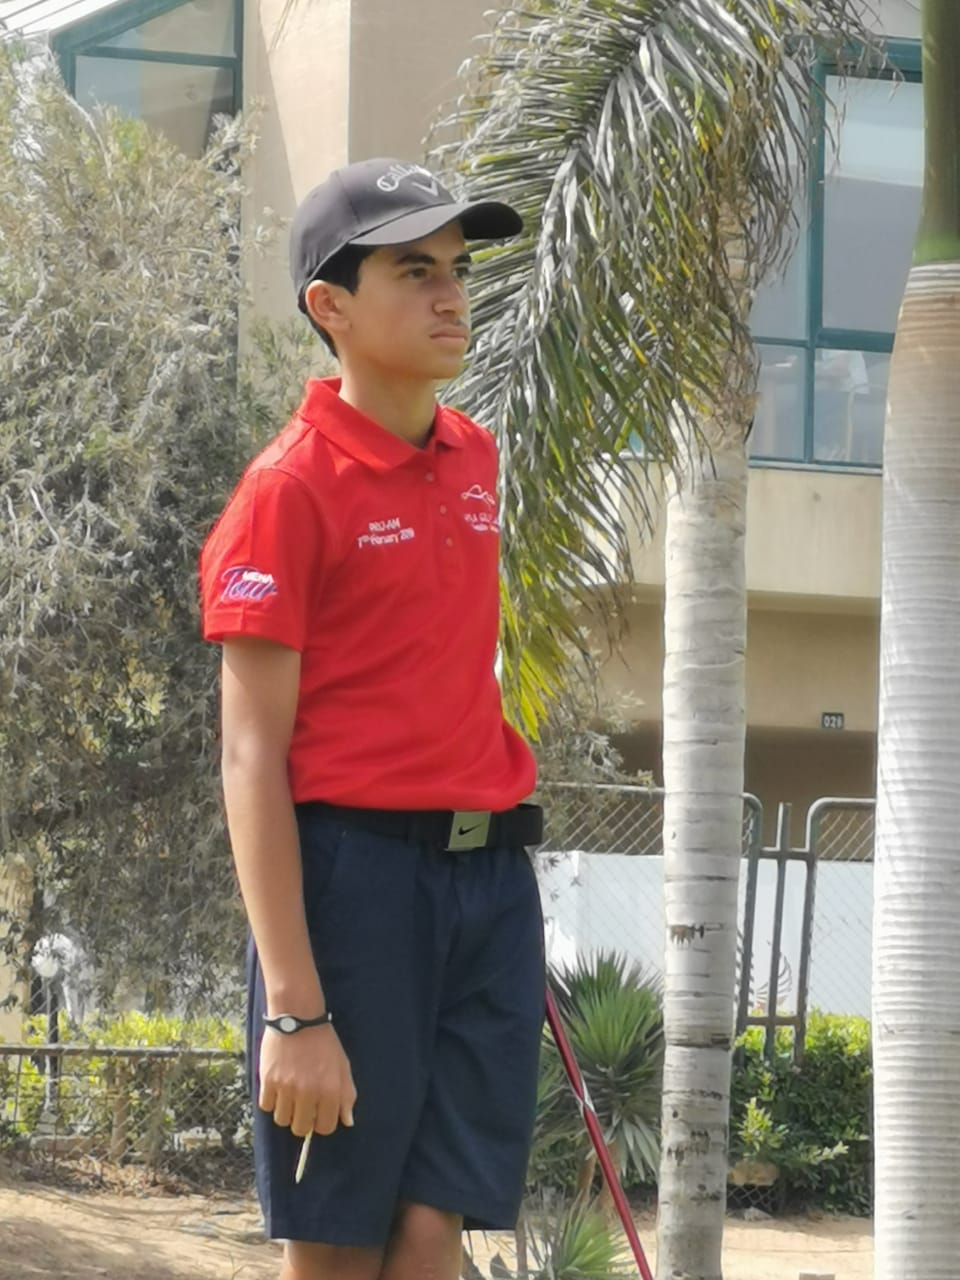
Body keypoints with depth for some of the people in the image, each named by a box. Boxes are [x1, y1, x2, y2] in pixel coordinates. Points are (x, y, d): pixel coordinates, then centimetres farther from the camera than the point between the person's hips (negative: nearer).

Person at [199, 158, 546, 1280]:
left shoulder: (475, 458, 12)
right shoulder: (289, 491, -9)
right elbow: (252, 763, -12)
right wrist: (296, 1011, -18)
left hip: (489, 869, 6)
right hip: (353, 871, -6)